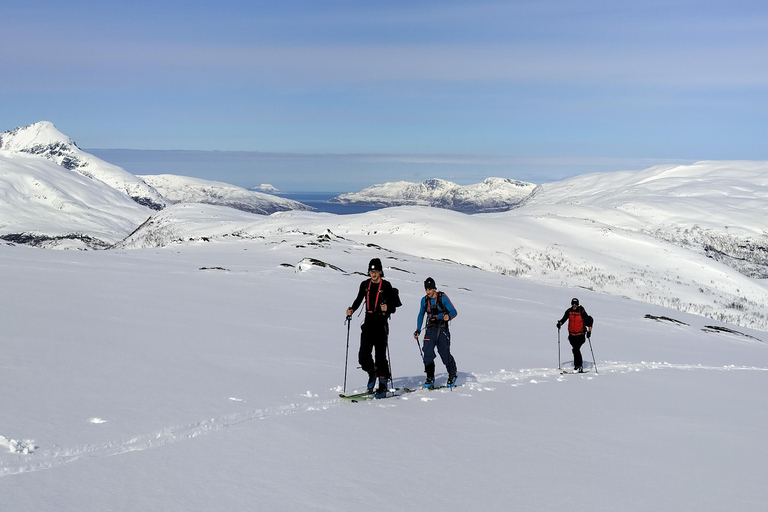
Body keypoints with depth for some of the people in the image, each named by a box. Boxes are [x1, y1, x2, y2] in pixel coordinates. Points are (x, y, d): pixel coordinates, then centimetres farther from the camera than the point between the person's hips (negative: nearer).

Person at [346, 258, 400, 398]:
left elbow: (395, 304, -3)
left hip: (381, 323, -4)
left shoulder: (386, 286, -4)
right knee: (363, 355, -1)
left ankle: (383, 385, 0)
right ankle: (372, 373, 28)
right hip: (368, 322, 4)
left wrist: (387, 308, -23)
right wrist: (351, 310, 5)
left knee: (380, 355, -7)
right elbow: (358, 300, 21)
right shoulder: (365, 285, 9)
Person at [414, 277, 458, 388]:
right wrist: (418, 330, 15)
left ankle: (452, 375, 24)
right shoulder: (424, 300, 6)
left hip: (442, 329, -3)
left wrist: (448, 317, -29)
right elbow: (421, 315, 20)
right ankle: (430, 378, -1)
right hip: (430, 329, 3)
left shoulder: (443, 297, -6)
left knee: (445, 354, -1)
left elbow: (454, 311, -7)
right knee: (427, 353, -12)